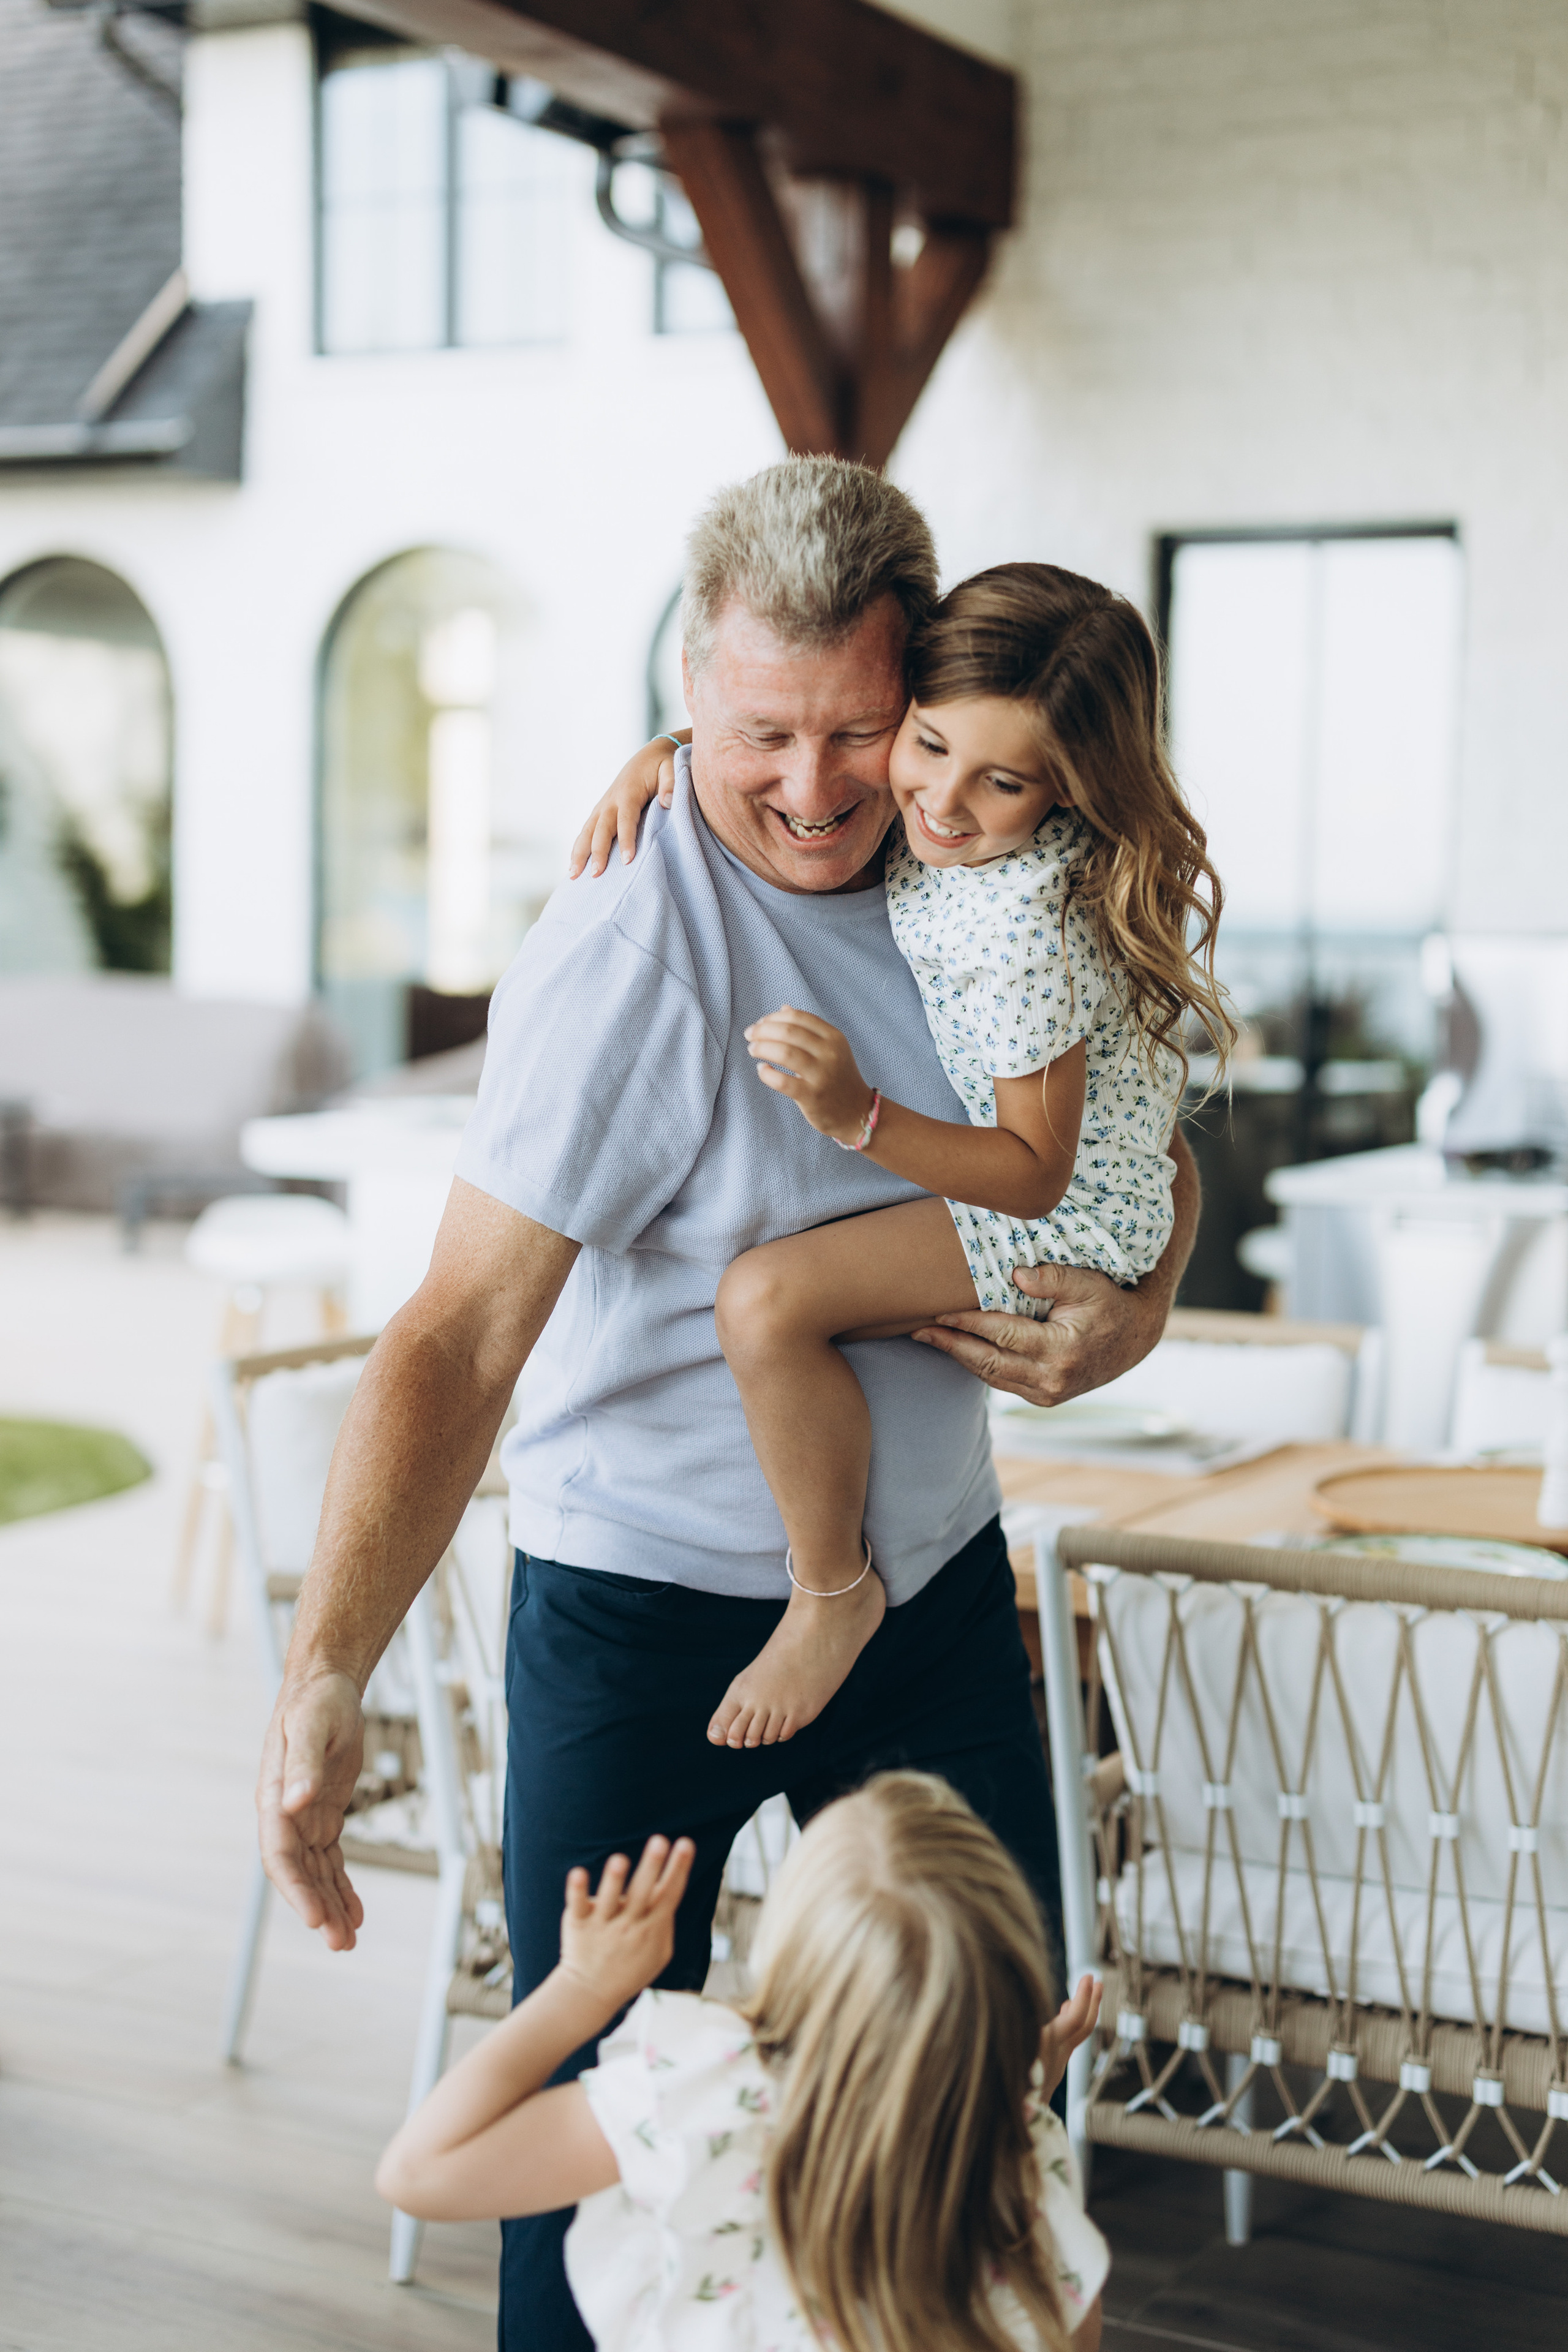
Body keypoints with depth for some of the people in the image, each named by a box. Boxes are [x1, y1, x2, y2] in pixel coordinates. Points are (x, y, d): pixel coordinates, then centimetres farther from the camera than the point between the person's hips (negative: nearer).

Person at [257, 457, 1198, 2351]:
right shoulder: (627, 954, -23)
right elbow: (460, 1335, -27)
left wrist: (1134, 1307, -11)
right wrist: (328, 1673, -37)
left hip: (934, 1587, 6)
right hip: (649, 1611, -5)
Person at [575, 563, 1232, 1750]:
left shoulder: (1023, 928, -35)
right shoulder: (933, 815, -10)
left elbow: (1036, 1172, -30)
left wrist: (859, 1117, -41)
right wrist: (664, 753, -9)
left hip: (1065, 1216, -10)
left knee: (765, 1299, -26)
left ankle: (834, 1591, -6)